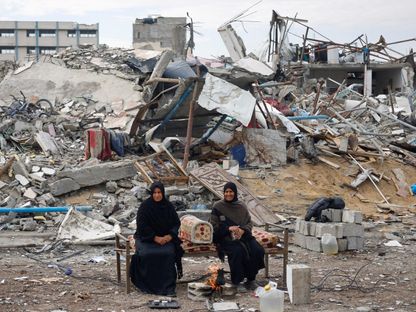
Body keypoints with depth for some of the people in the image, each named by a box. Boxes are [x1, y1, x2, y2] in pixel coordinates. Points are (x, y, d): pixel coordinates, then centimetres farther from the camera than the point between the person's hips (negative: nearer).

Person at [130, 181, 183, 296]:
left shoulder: (168, 206, 5)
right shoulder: (145, 206, -4)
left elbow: (176, 223, 7)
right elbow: (142, 226, -8)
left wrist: (170, 236, -11)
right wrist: (155, 238, -16)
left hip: (166, 238, 2)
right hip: (146, 237, -2)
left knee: (169, 253, -29)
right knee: (146, 254, -31)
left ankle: (169, 287, -26)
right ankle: (148, 285, -19)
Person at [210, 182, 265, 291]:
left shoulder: (241, 206, 12)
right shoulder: (218, 207, 1)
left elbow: (249, 223, 12)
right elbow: (213, 226, 0)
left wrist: (243, 230, -11)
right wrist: (228, 228, -15)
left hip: (243, 235, 4)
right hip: (225, 238, -4)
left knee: (258, 250, -21)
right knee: (238, 251, -34)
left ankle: (250, 279, -6)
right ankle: (236, 282, -18)